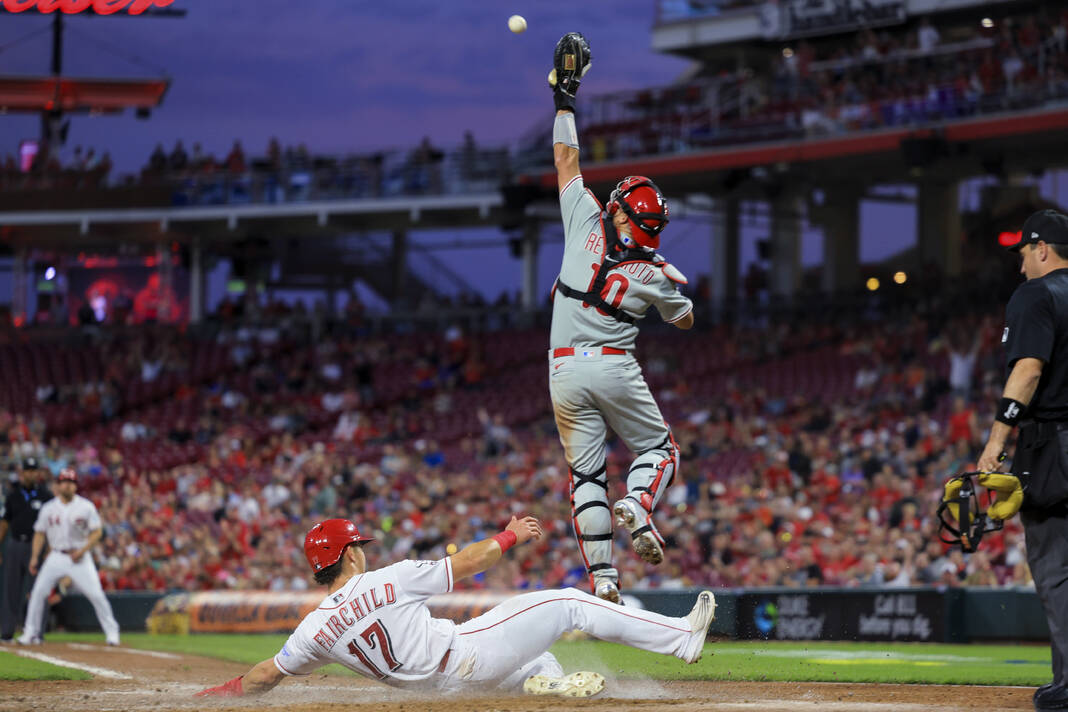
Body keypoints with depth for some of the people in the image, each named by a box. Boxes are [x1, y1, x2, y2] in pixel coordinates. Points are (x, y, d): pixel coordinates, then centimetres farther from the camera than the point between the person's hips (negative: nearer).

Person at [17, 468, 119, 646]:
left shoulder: (86, 507, -2)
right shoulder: (49, 508, 4)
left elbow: (97, 532, -2)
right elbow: (40, 533, 9)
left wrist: (82, 550, -15)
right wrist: (34, 556, -1)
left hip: (79, 556, -2)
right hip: (56, 556, 2)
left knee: (96, 594, -9)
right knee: (38, 592, -7)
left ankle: (111, 631, 4)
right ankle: (31, 633, 3)